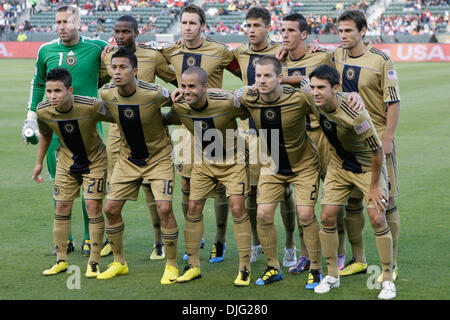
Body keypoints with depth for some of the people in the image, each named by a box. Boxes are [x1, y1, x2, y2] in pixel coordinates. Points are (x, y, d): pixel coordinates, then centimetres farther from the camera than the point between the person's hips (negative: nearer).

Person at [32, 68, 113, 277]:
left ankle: (94, 262, 4)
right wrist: (39, 162, 12)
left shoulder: (91, 106, -31)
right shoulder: (43, 111, -19)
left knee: (93, 207, -8)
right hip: (67, 161, 3)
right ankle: (61, 260, 17)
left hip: (94, 160, -3)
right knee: (62, 208, 4)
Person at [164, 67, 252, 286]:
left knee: (237, 209, -11)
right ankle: (193, 266, 15)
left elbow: (247, 114, -9)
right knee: (193, 208, 1)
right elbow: (168, 121, 6)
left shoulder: (227, 102, -28)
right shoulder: (180, 107, -16)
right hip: (204, 162, 4)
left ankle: (244, 268, 1)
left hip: (232, 161, -4)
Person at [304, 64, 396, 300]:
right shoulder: (312, 98, -18)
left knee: (377, 219, -12)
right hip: (339, 165, 6)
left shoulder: (355, 115, -35)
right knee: (327, 217, -1)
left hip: (368, 166, -5)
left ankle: (388, 280, 2)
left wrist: (373, 187, -19)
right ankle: (332, 275, 15)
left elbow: (377, 151, -25)